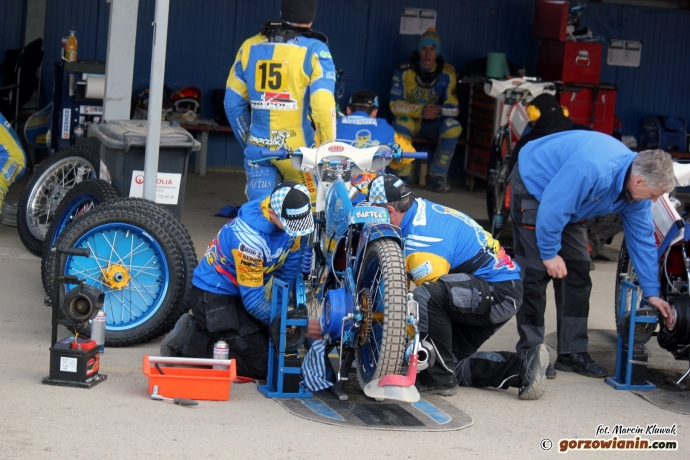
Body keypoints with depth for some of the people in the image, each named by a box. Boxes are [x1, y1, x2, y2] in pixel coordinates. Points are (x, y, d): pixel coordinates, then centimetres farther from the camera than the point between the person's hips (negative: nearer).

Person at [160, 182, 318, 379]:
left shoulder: (289, 216, -11)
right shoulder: (250, 237, -33)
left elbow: (288, 270, 3)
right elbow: (253, 300, -25)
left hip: (240, 293, 9)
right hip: (214, 295, -9)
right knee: (262, 363, -14)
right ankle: (188, 340, -3)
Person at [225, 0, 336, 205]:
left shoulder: (250, 47, 6)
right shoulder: (314, 51, -8)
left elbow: (233, 101, 9)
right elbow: (323, 105, -17)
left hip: (257, 149, 4)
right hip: (298, 151, -4)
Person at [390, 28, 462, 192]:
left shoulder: (447, 74, -6)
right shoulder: (405, 71, -11)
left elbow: (453, 108, -9)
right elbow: (395, 105, -16)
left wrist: (439, 110, -33)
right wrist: (420, 110, -32)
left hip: (434, 123, 2)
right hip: (410, 120, -2)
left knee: (453, 126, -28)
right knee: (402, 123, -36)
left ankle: (436, 176, -19)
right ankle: (402, 176, -26)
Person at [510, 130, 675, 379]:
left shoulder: (636, 191, -13)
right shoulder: (592, 170, -40)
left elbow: (642, 238, -4)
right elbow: (552, 207, -33)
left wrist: (651, 292, -2)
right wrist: (550, 254, -22)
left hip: (568, 206, 8)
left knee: (578, 273, 1)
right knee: (536, 272, -14)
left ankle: (573, 353, 6)